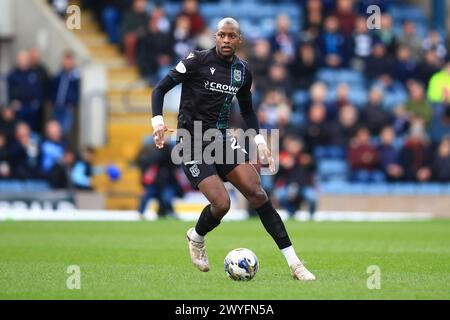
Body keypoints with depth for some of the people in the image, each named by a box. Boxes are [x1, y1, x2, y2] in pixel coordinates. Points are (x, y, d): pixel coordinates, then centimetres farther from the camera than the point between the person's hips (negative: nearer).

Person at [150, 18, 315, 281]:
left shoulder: (243, 71, 7)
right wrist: (158, 121, -20)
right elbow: (161, 89, -5)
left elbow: (247, 110, 21)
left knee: (257, 192, -12)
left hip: (222, 138, 5)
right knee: (221, 203, -18)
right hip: (194, 143, -4)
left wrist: (260, 140, 8)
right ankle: (196, 238, 19)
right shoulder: (198, 61, -9)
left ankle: (293, 262, -11)